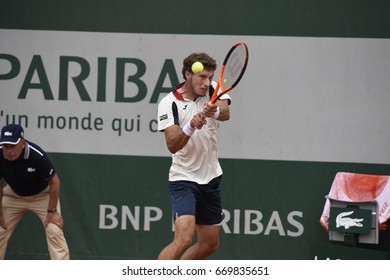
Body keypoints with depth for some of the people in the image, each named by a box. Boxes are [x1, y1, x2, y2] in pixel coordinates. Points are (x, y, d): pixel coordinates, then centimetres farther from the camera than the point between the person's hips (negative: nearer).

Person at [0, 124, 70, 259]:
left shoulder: (37, 156, -36)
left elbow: (54, 182, -22)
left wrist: (52, 211, -17)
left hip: (43, 195, -3)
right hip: (14, 195, 3)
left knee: (54, 231, -18)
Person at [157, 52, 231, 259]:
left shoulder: (213, 90, -2)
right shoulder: (169, 104, -14)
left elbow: (225, 114, -23)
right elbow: (173, 146, -23)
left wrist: (215, 111, -47)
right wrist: (191, 126, -41)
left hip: (211, 178, 6)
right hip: (183, 179, -6)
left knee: (210, 245, 13)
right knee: (184, 239, -25)